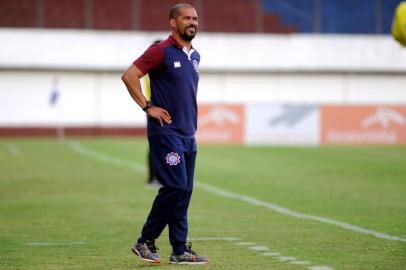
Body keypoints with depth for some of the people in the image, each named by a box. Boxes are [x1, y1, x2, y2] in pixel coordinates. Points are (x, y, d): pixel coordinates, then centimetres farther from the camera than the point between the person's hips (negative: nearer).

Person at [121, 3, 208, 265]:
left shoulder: (195, 56, 15)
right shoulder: (161, 51, -10)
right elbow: (129, 75, -14)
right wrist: (148, 106, -14)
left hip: (188, 134, 8)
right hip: (166, 132, -8)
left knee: (184, 192, 7)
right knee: (175, 187, -13)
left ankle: (180, 251, 10)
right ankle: (146, 242, 0)